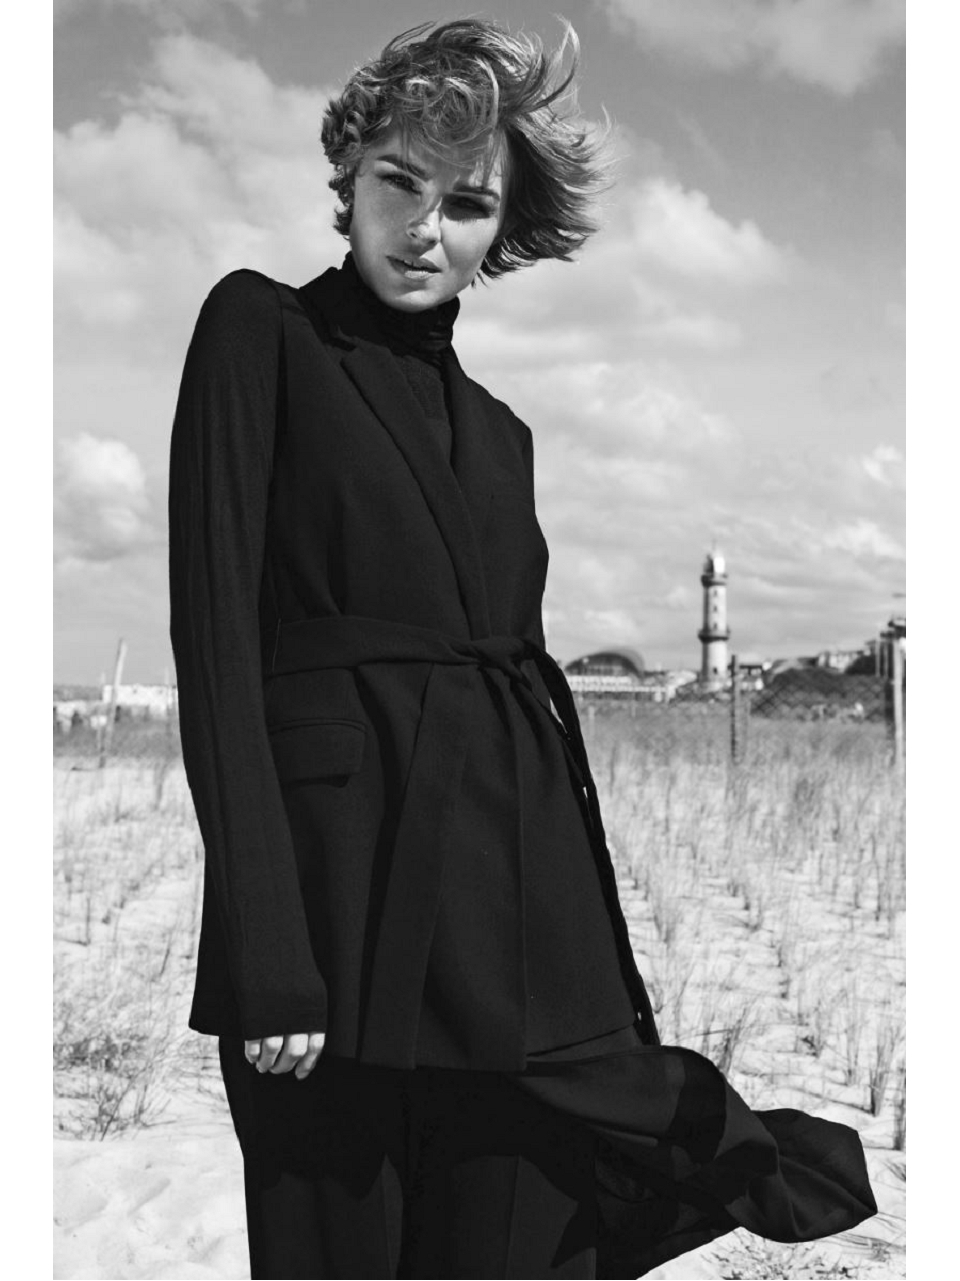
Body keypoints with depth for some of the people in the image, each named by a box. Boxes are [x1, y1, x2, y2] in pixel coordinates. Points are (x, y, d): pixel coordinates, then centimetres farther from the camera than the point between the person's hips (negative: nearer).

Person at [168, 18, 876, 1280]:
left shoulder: (498, 429, 17)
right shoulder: (260, 330, 1)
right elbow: (215, 633, -8)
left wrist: (624, 1019, 12)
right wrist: (266, 961, -17)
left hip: (529, 932, 5)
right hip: (344, 905, -5)